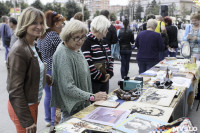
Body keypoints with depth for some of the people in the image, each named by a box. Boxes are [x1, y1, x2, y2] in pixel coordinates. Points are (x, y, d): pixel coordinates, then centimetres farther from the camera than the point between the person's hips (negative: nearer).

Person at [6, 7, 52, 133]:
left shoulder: (33, 47, 6)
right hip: (22, 108, -9)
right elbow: (15, 90, -23)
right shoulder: (19, 51, -22)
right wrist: (27, 121, -22)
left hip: (33, 103, 9)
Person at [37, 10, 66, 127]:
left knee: (48, 95, 18)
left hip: (43, 69, 9)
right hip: (53, 69, -8)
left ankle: (48, 119, 29)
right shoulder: (53, 35, -16)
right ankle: (54, 122, 12)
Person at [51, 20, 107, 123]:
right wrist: (92, 97, -27)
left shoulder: (76, 48, 4)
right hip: (71, 107, -8)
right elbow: (68, 88, -27)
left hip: (81, 103, 9)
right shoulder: (63, 55, -23)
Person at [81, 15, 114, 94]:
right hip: (93, 81, -8)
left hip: (105, 80, 8)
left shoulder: (103, 42, 13)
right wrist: (101, 77, -15)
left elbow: (109, 59, 17)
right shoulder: (87, 42, -14)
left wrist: (109, 73, 2)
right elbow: (87, 64, -21)